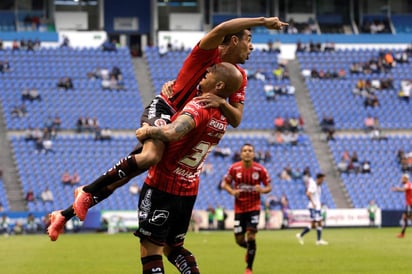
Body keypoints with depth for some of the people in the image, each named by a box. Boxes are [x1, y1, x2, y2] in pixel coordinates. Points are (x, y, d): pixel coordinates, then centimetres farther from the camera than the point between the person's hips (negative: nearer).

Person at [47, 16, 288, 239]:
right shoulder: (208, 52, -12)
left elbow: (236, 120, 1)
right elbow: (220, 30, -35)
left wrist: (222, 102, -21)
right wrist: (262, 21, -32)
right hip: (163, 110, -7)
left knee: (125, 174, 4)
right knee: (150, 156, -38)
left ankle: (65, 215, 11)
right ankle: (88, 191, -25)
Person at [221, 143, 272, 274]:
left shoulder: (260, 170, -8)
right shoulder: (234, 168, -6)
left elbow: (269, 187, 1)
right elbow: (225, 183, 5)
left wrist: (262, 190, -22)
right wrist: (232, 191, -16)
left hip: (254, 207, -2)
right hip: (239, 208, 2)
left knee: (251, 236, -15)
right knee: (239, 240, 2)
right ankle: (250, 248, 40)